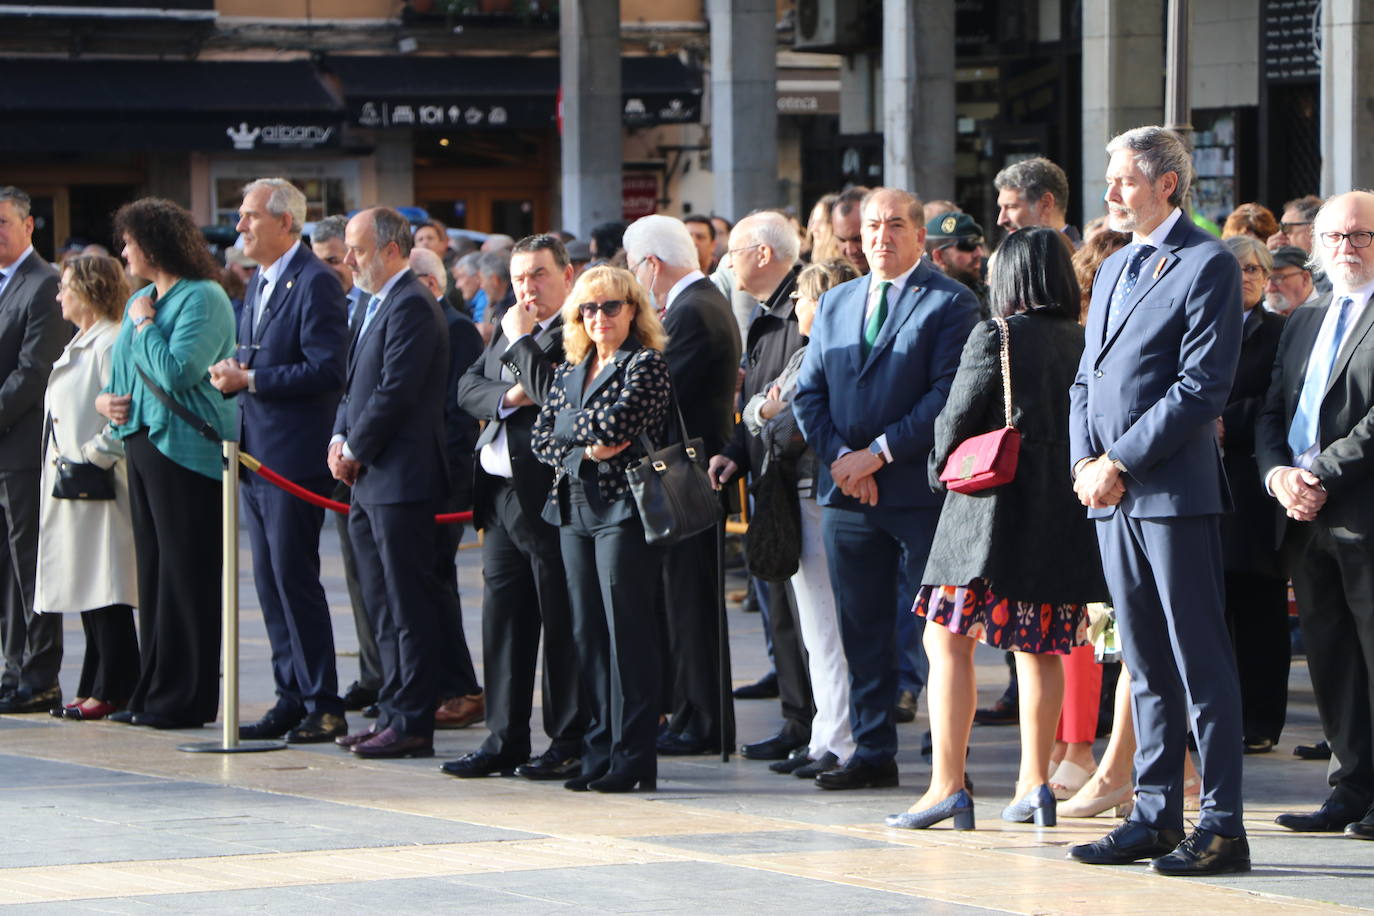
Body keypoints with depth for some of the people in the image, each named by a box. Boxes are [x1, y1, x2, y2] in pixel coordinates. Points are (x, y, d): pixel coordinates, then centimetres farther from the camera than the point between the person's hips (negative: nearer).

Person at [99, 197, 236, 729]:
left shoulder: (203, 298, -11)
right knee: (152, 570, 11)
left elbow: (177, 373, -22)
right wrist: (105, 398, 6)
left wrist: (144, 324, -11)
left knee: (186, 572, -5)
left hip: (186, 450, -9)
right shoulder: (141, 299, 17)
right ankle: (155, 690, 16)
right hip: (142, 442, 9)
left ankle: (186, 699, -2)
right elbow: (126, 368, 26)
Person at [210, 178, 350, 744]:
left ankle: (323, 707, -1)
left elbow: (326, 371, -20)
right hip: (256, 457, 9)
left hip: (294, 458, -9)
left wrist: (251, 379, -19)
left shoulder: (315, 283, -13)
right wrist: (231, 375, 3)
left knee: (294, 579, -7)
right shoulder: (258, 282, 17)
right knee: (270, 584, 10)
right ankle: (292, 698, 16)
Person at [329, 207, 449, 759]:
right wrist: (340, 439, 6)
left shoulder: (411, 306, -14)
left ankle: (412, 723, -5)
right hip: (370, 482, 11)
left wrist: (356, 451, -10)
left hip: (401, 481, -11)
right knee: (383, 608, 13)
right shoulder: (377, 304, 19)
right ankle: (393, 714, 19)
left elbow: (395, 392, -19)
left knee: (410, 605, -7)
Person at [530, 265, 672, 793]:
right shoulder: (568, 373, 17)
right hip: (575, 510, 7)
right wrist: (583, 452, -9)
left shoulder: (646, 365, -4)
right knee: (587, 632, 7)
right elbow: (541, 438, 10)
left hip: (624, 510, -7)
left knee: (627, 631, -6)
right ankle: (599, 752, 13)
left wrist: (570, 430, -1)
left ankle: (633, 757, -4)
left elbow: (617, 423, -18)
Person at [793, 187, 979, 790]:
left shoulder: (951, 303, -2)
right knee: (862, 628, 8)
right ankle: (872, 752, 15)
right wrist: (838, 456, -4)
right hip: (847, 492, 6)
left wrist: (879, 453, -14)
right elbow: (809, 392, 12)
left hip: (919, 489, -5)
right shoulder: (835, 304, 16)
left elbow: (948, 395, -11)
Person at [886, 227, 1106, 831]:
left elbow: (953, 423, -7)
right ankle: (1034, 784, 14)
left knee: (948, 641, 0)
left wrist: (942, 470, 11)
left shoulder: (993, 339, -10)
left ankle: (947, 785, -7)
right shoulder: (1085, 343, 3)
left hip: (994, 509, -5)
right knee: (1039, 648, 13)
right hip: (1062, 518, 5)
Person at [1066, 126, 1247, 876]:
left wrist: (1118, 464, -14)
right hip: (1111, 498, 8)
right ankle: (1155, 816, 15)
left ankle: (1222, 824, -4)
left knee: (1200, 664, -6)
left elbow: (1201, 387, -14)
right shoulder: (1114, 270, 20)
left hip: (1174, 491, -8)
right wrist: (1084, 461, 3)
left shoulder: (1207, 266, -7)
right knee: (1146, 666, 11)